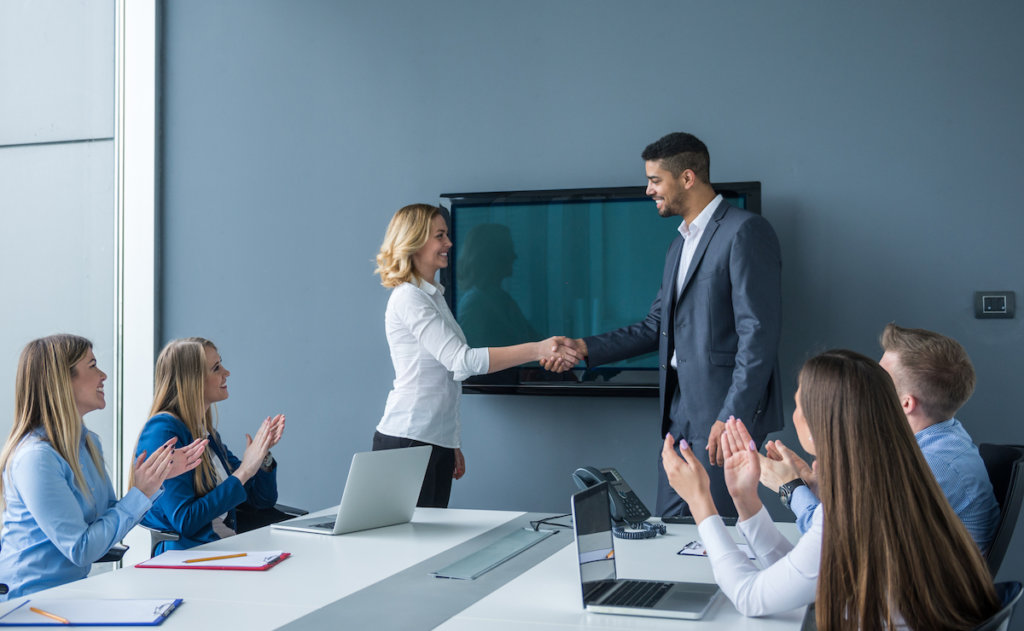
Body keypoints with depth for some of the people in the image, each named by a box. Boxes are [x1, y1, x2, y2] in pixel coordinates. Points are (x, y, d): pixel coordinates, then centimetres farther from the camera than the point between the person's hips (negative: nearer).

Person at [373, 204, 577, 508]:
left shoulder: (433, 296, 16)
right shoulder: (408, 298, -13)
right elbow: (461, 360, -23)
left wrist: (452, 443, 20)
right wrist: (537, 349, -28)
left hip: (437, 441, 9)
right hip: (408, 439, -9)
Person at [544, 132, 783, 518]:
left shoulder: (745, 232, -10)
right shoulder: (680, 244, 20)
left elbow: (759, 331, -17)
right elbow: (655, 326, 20)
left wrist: (732, 417, -21)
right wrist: (586, 348, 10)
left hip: (724, 412, -9)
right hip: (680, 412, 9)